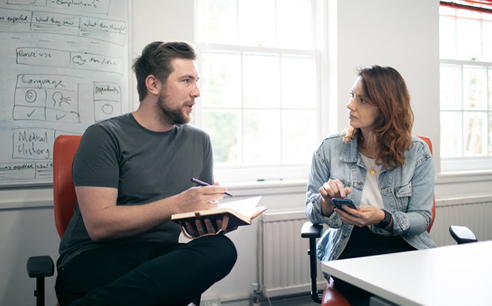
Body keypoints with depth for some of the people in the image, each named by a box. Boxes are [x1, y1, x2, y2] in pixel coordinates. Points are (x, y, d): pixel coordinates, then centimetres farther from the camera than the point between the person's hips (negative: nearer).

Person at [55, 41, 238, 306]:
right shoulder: (104, 136, -2)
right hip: (94, 259, -7)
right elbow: (98, 224, -12)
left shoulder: (198, 140, 14)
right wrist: (176, 205, -19)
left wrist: (209, 222, -12)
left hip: (161, 256, 7)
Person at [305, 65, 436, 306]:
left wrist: (383, 218, -21)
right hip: (348, 249, -1)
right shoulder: (329, 149, 1)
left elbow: (421, 218, 0)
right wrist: (327, 202, -19)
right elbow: (311, 213, 6)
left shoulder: (418, 153, 0)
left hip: (403, 246, 2)